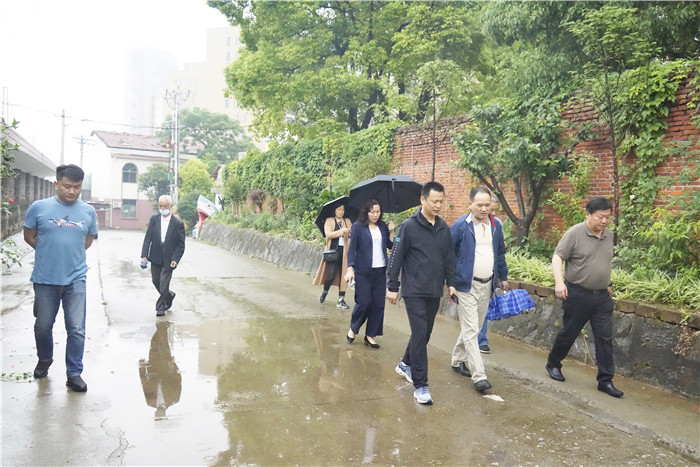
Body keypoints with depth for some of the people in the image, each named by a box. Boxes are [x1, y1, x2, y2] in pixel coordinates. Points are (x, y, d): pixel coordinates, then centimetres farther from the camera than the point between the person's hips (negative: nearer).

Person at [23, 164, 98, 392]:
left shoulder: (88, 211, 0)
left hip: (76, 279, 0)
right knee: (43, 326, 15)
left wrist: (71, 254, 7)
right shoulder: (39, 207, -5)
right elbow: (29, 236, 6)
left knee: (77, 329, 0)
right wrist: (50, 253, 5)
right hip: (45, 279, 0)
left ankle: (74, 374, 12)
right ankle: (44, 360, 42)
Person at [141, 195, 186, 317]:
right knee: (156, 281, 14)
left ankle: (160, 307, 15)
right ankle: (169, 295, 40)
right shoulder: (154, 220, 0)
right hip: (155, 258, 4)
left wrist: (175, 259, -17)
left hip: (168, 259, -4)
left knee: (164, 284, -2)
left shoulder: (178, 224, -8)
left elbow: (181, 245, -5)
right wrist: (144, 255, -13)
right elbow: (148, 238, -3)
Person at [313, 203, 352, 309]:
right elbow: (328, 234, -11)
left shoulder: (347, 221, 14)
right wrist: (342, 231, -21)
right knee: (332, 273, -11)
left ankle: (341, 299, 7)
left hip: (344, 251, 3)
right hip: (333, 250, -3)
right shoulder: (329, 221, 4)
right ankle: (324, 292, 17)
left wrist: (350, 233, -21)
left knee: (343, 275, 0)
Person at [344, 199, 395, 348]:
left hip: (380, 271, 4)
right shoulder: (358, 226, -3)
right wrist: (350, 269, -12)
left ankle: (370, 335, 16)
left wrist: (391, 232, -3)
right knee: (364, 302, -5)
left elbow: (391, 246, 10)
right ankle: (353, 329, 20)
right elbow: (352, 249, -5)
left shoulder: (383, 226, 10)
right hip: (363, 271, -4)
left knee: (378, 304, 3)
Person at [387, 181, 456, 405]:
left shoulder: (444, 228, 8)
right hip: (414, 291, -6)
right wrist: (392, 287, -9)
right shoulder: (409, 226, -9)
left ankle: (405, 364, 38)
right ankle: (420, 386, 0)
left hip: (434, 291, 6)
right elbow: (396, 258, -8)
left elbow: (449, 258, 16)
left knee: (425, 333, 15)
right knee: (420, 334, -7)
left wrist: (450, 282, 11)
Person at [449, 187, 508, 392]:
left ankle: (458, 360, 34)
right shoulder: (460, 226, -11)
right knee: (471, 330, -5)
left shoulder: (496, 226, 7)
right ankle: (479, 376, -3)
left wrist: (503, 277, 18)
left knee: (474, 327, 16)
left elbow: (500, 253, 18)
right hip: (466, 285, -6)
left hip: (487, 285, 6)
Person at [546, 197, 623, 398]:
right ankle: (553, 364, 30)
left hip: (602, 296, 5)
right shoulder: (575, 233, -11)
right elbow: (557, 257, -15)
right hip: (578, 295, -5)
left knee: (605, 338, 3)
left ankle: (605, 380, 11)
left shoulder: (609, 235, 8)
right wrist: (559, 281, -27)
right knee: (569, 333, 8)